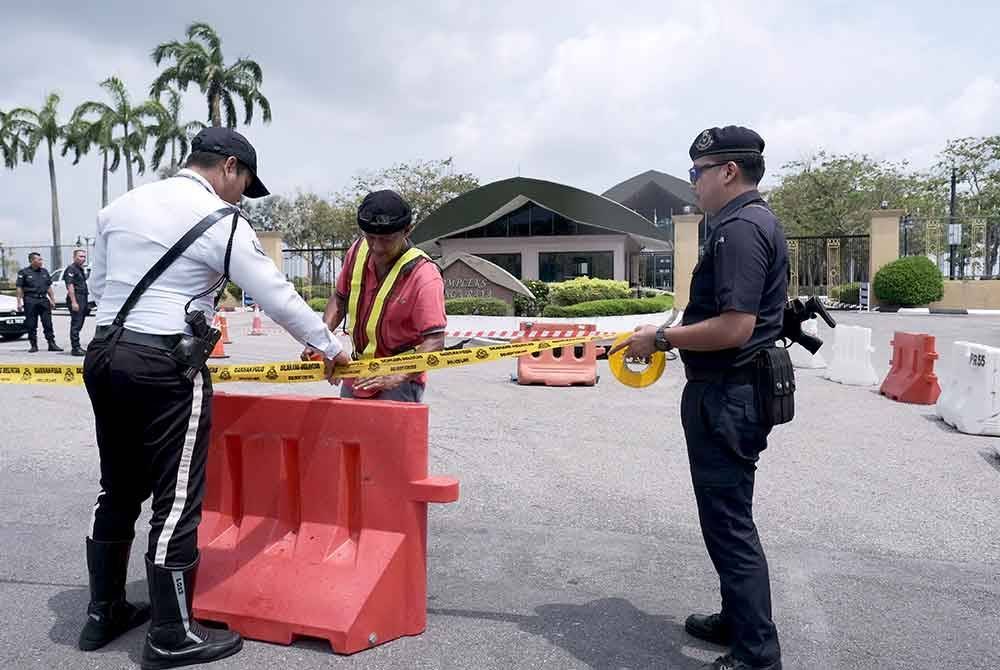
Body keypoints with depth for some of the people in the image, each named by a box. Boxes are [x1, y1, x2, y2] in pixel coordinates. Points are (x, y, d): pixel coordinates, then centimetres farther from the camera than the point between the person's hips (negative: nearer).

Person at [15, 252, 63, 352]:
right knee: (31, 325, 2)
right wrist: (19, 302, -8)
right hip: (30, 301, -3)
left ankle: (52, 344, 2)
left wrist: (52, 300, 13)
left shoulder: (44, 272, 13)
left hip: (43, 300, 4)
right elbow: (19, 288, -2)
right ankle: (34, 345, 9)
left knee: (48, 324, 1)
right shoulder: (24, 272, 0)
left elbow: (49, 287, 18)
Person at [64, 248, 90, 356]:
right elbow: (70, 286, -16)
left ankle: (77, 347, 19)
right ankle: (75, 348, -9)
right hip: (76, 299, -9)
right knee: (76, 324, -9)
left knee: (79, 324, 13)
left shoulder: (81, 270, 21)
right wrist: (74, 302, -23)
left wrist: (86, 302, 24)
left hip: (83, 299, 9)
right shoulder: (71, 269, -8)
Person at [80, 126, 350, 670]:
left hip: (103, 356, 8)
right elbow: (278, 297, -5)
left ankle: (103, 614, 31)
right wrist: (329, 348, 7)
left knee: (119, 491, 19)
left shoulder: (120, 206, 14)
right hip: (166, 366, -8)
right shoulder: (221, 221, -8)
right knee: (176, 502, 1)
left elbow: (97, 284, 18)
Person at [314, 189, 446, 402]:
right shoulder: (358, 251, -5)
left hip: (400, 384, -6)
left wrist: (397, 376, -41)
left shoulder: (424, 276, -24)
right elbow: (340, 298, 11)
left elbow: (435, 342, -28)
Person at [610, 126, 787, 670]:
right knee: (728, 516, 21)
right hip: (735, 391, 11)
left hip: (726, 397, -11)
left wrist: (662, 338, -17)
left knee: (730, 524, -2)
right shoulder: (756, 220, 15)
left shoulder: (739, 228, -19)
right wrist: (675, 333, 18)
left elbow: (734, 328, -27)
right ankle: (738, 621, 36)